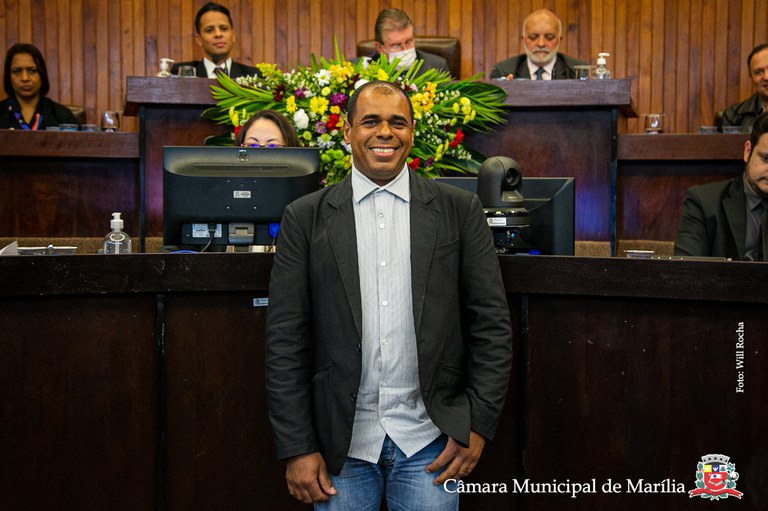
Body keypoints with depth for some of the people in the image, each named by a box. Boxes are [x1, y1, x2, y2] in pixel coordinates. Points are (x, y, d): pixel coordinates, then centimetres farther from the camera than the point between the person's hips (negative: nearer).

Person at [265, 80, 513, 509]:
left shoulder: (460, 210, 1)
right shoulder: (307, 218, 1)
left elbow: (492, 324, 2)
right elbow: (286, 339, -1)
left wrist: (479, 425, -3)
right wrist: (298, 448, -4)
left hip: (430, 441, 0)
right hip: (340, 443, 0)